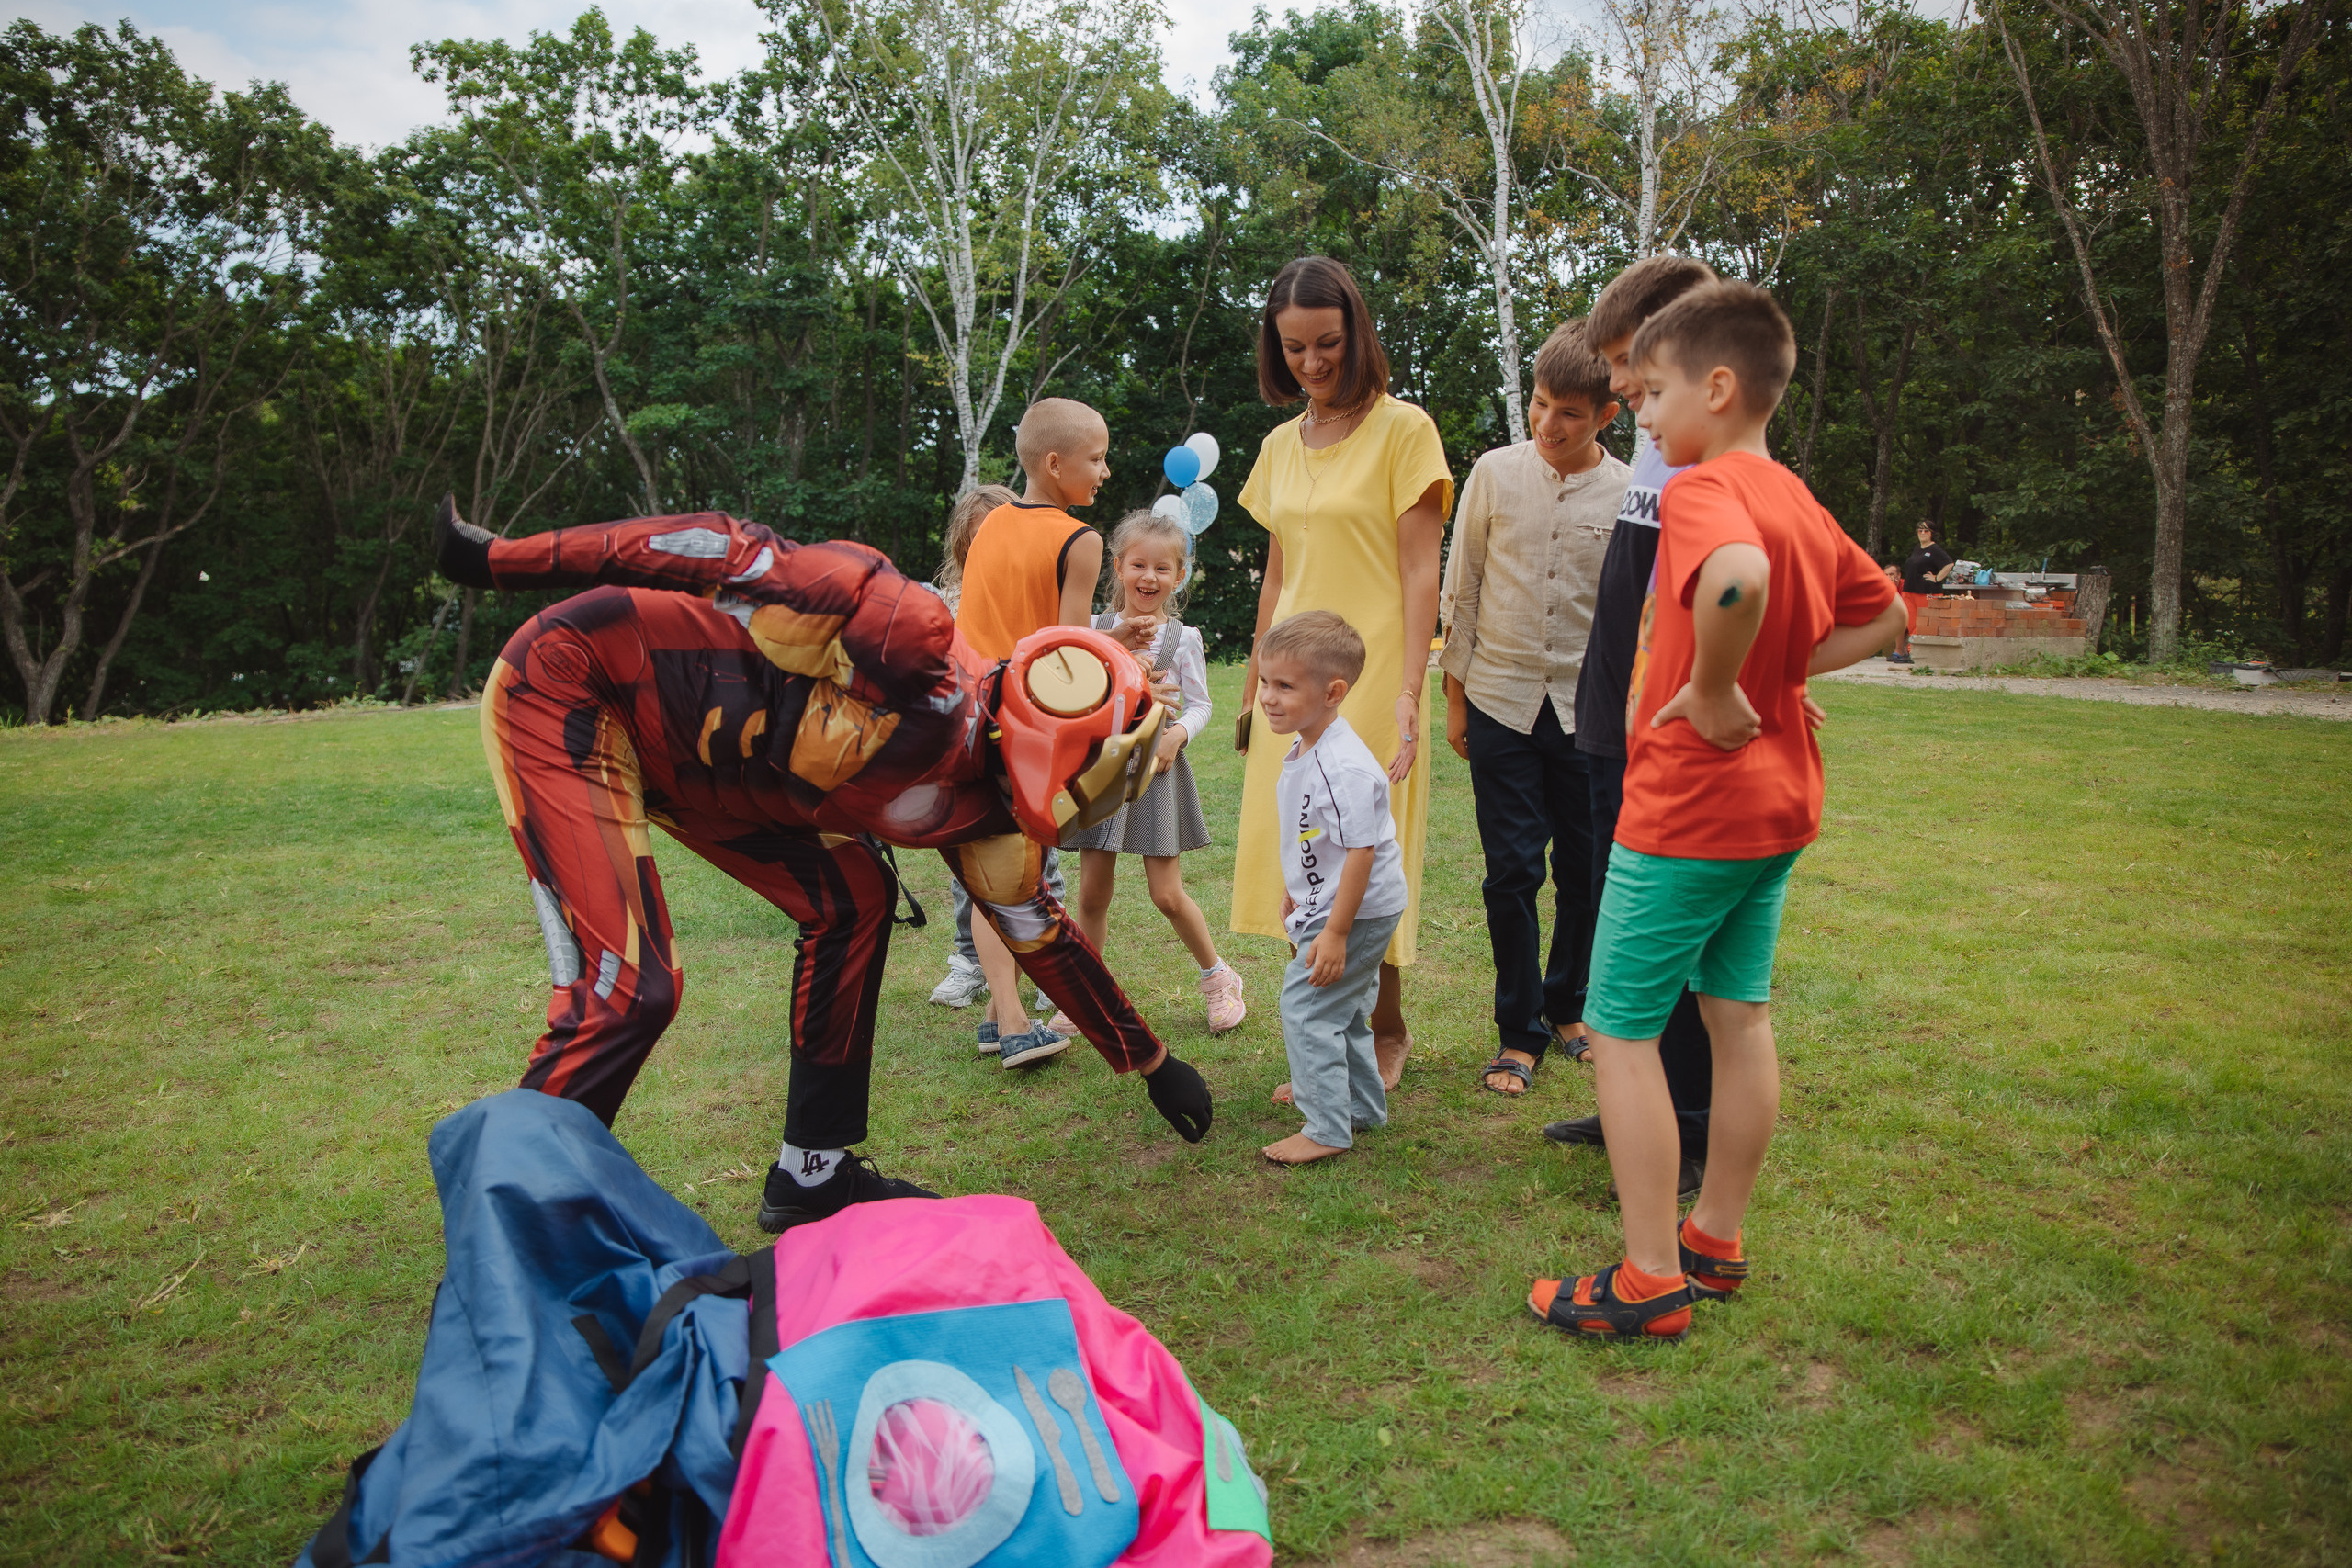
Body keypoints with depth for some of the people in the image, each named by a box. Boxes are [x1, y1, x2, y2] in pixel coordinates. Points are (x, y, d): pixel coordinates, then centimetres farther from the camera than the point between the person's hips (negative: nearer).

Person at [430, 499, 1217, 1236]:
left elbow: (1040, 932, 12)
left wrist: (1150, 1062, 21)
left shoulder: (978, 810, -1)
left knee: (853, 898, 5)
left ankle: (812, 1174, 17)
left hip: (692, 756, 8)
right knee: (627, 988, -18)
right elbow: (736, 550, -21)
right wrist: (503, 559, -13)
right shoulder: (916, 644, -28)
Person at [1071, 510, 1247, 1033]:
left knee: (1167, 894, -2)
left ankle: (1218, 977, 21)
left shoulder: (1182, 638, 2)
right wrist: (1113, 640, -16)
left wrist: (1178, 733, -15)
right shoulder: (1097, 627, 5)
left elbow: (1200, 704, 4)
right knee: (1093, 892, 4)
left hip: (1155, 764, -2)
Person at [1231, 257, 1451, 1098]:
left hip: (1369, 676, -5)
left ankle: (1387, 1032, 20)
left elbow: (1421, 573, -8)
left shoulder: (1403, 429, -3)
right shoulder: (1281, 445, 14)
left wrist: (1409, 692, -16)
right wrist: (1253, 690, 16)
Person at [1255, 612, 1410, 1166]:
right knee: (1343, 1007, 21)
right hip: (1325, 902, 10)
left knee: (1307, 1004, -8)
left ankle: (1327, 1130, 1)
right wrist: (1293, 895, 26)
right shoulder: (1301, 753, 5)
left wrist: (1335, 933, -26)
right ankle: (1363, 1107, 38)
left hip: (1358, 912, -10)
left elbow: (1360, 852, -28)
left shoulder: (1345, 769, -28)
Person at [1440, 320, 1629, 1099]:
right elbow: (1460, 589, 6)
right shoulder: (1495, 474, 0)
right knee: (1512, 871, 0)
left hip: (1589, 711, 0)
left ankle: (1568, 1004, 30)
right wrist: (1454, 696, 5)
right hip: (1502, 704, 0)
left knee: (1586, 871, 8)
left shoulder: (1628, 495, -2)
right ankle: (1519, 1032, 14)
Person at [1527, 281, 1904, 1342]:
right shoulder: (1799, 500, 9)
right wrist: (1778, 671, 11)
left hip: (1685, 807, -9)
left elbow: (1738, 575, -42)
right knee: (1739, 1016, 16)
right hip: (1779, 800, 9)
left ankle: (1652, 1283, 8)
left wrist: (1713, 688, -27)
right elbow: (1885, 615, 21)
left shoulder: (1700, 488, -19)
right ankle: (1715, 1242, 29)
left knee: (1621, 1030, 1)